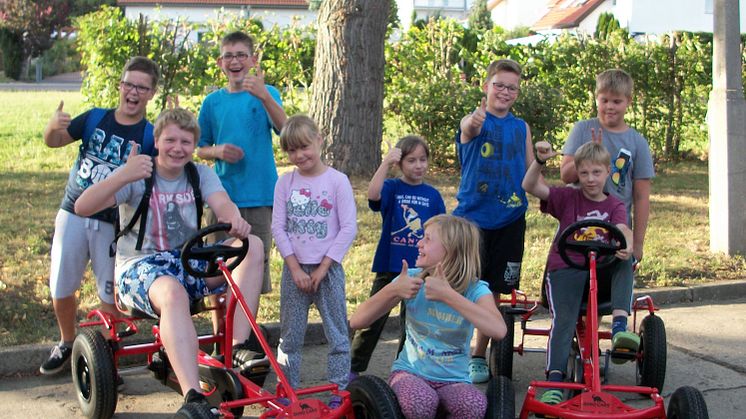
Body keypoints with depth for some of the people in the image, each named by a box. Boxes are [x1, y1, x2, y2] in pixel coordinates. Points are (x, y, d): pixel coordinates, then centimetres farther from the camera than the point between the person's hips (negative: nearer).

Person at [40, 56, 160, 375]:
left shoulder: (150, 135, -6)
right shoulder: (95, 118, 1)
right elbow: (53, 142, -1)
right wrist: (53, 125, -25)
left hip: (113, 224, -2)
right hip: (73, 214, 2)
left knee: (110, 293, 4)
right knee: (61, 288, 9)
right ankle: (67, 344, 32)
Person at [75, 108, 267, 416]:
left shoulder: (201, 174, 7)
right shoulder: (138, 176, -5)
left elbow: (222, 204, -14)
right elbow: (82, 207, -19)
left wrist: (234, 220, -40)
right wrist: (122, 176, -36)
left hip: (190, 262, 5)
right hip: (139, 265, -4)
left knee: (252, 246, -18)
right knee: (172, 292, -40)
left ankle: (239, 346, -25)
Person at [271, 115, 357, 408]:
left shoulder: (337, 181, -4)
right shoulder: (285, 183, 3)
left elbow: (348, 228, -8)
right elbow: (278, 227, 1)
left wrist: (323, 268, -11)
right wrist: (295, 268, -8)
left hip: (327, 268, -2)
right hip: (294, 269, 2)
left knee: (337, 334, 2)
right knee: (290, 336, 8)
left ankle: (339, 392, 10)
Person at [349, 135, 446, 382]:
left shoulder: (433, 195, 5)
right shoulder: (392, 188, -3)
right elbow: (373, 194, -26)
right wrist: (386, 163, -30)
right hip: (390, 266, -3)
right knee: (373, 319, 1)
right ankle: (353, 368, 10)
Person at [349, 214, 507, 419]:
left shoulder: (475, 290, -10)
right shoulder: (412, 279, -5)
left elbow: (498, 330, -32)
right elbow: (356, 321, -8)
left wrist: (447, 295, -34)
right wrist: (392, 290, -23)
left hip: (454, 380, 0)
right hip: (410, 372, 0)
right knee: (421, 402, -36)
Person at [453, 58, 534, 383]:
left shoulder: (521, 127, 9)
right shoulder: (473, 121, -6)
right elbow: (471, 129, -32)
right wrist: (474, 122, -55)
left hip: (509, 220, 4)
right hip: (472, 215, -4)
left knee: (493, 291, 11)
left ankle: (479, 356, 24)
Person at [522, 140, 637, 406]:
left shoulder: (615, 206, 12)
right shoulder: (568, 198, 10)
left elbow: (622, 229, -11)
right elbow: (530, 187, -2)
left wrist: (627, 245, -36)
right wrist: (540, 161, -19)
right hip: (565, 267, -2)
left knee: (624, 264, -29)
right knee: (563, 320, -24)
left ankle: (619, 326, -35)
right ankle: (554, 380, -32)